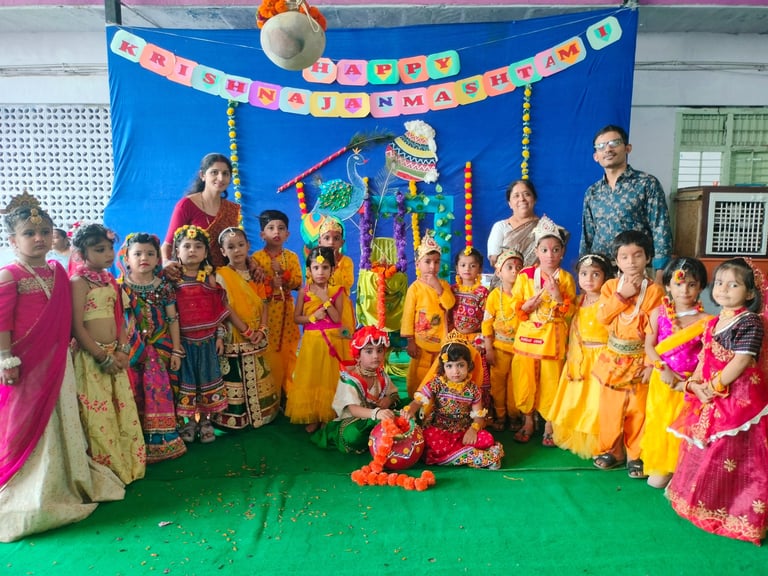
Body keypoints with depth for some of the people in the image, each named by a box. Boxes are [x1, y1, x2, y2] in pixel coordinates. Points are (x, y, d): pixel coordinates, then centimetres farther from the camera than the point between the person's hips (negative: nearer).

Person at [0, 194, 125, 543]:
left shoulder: (57, 271, 7)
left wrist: (69, 344, 11)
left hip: (56, 361, 6)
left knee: (60, 422, 15)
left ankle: (62, 484, 31)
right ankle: (28, 499, 18)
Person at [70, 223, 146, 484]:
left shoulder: (110, 281, 10)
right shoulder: (79, 282, -11)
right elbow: (76, 326, -15)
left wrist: (123, 349, 0)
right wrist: (103, 357, -14)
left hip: (115, 354, 7)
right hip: (91, 356, -7)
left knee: (124, 410, 12)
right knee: (98, 415, 1)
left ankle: (128, 462, 25)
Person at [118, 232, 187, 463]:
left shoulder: (164, 286, 1)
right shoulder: (121, 287, -3)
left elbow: (173, 319, 2)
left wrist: (176, 350, 1)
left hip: (160, 348, 1)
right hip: (132, 350, -1)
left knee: (160, 393, 3)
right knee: (135, 396, 5)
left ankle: (161, 440, 17)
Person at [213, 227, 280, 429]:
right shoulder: (221, 275, -9)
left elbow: (263, 304, 6)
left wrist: (262, 330, -9)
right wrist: (246, 331, -17)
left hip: (256, 342, 6)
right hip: (233, 340, -5)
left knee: (258, 383, 15)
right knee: (235, 383, 0)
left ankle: (257, 414, 30)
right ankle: (235, 418, 14)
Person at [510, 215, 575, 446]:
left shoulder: (566, 279, -1)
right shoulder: (524, 276, 0)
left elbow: (570, 313, -2)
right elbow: (516, 308, 2)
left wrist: (557, 296, -18)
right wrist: (530, 303, -16)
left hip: (553, 338, -1)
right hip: (527, 336, 1)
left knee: (551, 381, 3)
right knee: (525, 380, 5)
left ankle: (549, 424, 21)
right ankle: (528, 421, 24)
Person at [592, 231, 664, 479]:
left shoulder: (654, 290, -7)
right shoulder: (610, 286, 2)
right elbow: (602, 317, -11)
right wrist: (622, 295, -18)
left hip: (639, 360, -2)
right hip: (614, 358, 3)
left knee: (638, 410, 6)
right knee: (610, 408, 10)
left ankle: (636, 456, 21)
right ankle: (611, 450, 26)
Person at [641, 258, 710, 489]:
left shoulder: (705, 320, -7)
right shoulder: (658, 313, -1)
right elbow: (649, 346, -4)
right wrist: (663, 370, -17)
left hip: (690, 384, -2)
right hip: (662, 380, 2)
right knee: (660, 423, 10)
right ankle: (660, 467, 25)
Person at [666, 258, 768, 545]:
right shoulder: (713, 323, 12)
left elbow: (741, 361, -20)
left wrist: (713, 387, -16)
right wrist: (694, 385, -3)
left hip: (738, 401, -9)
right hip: (710, 402, 9)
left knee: (731, 457, -2)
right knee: (705, 454, 18)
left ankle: (733, 512, 14)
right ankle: (704, 504, 35)